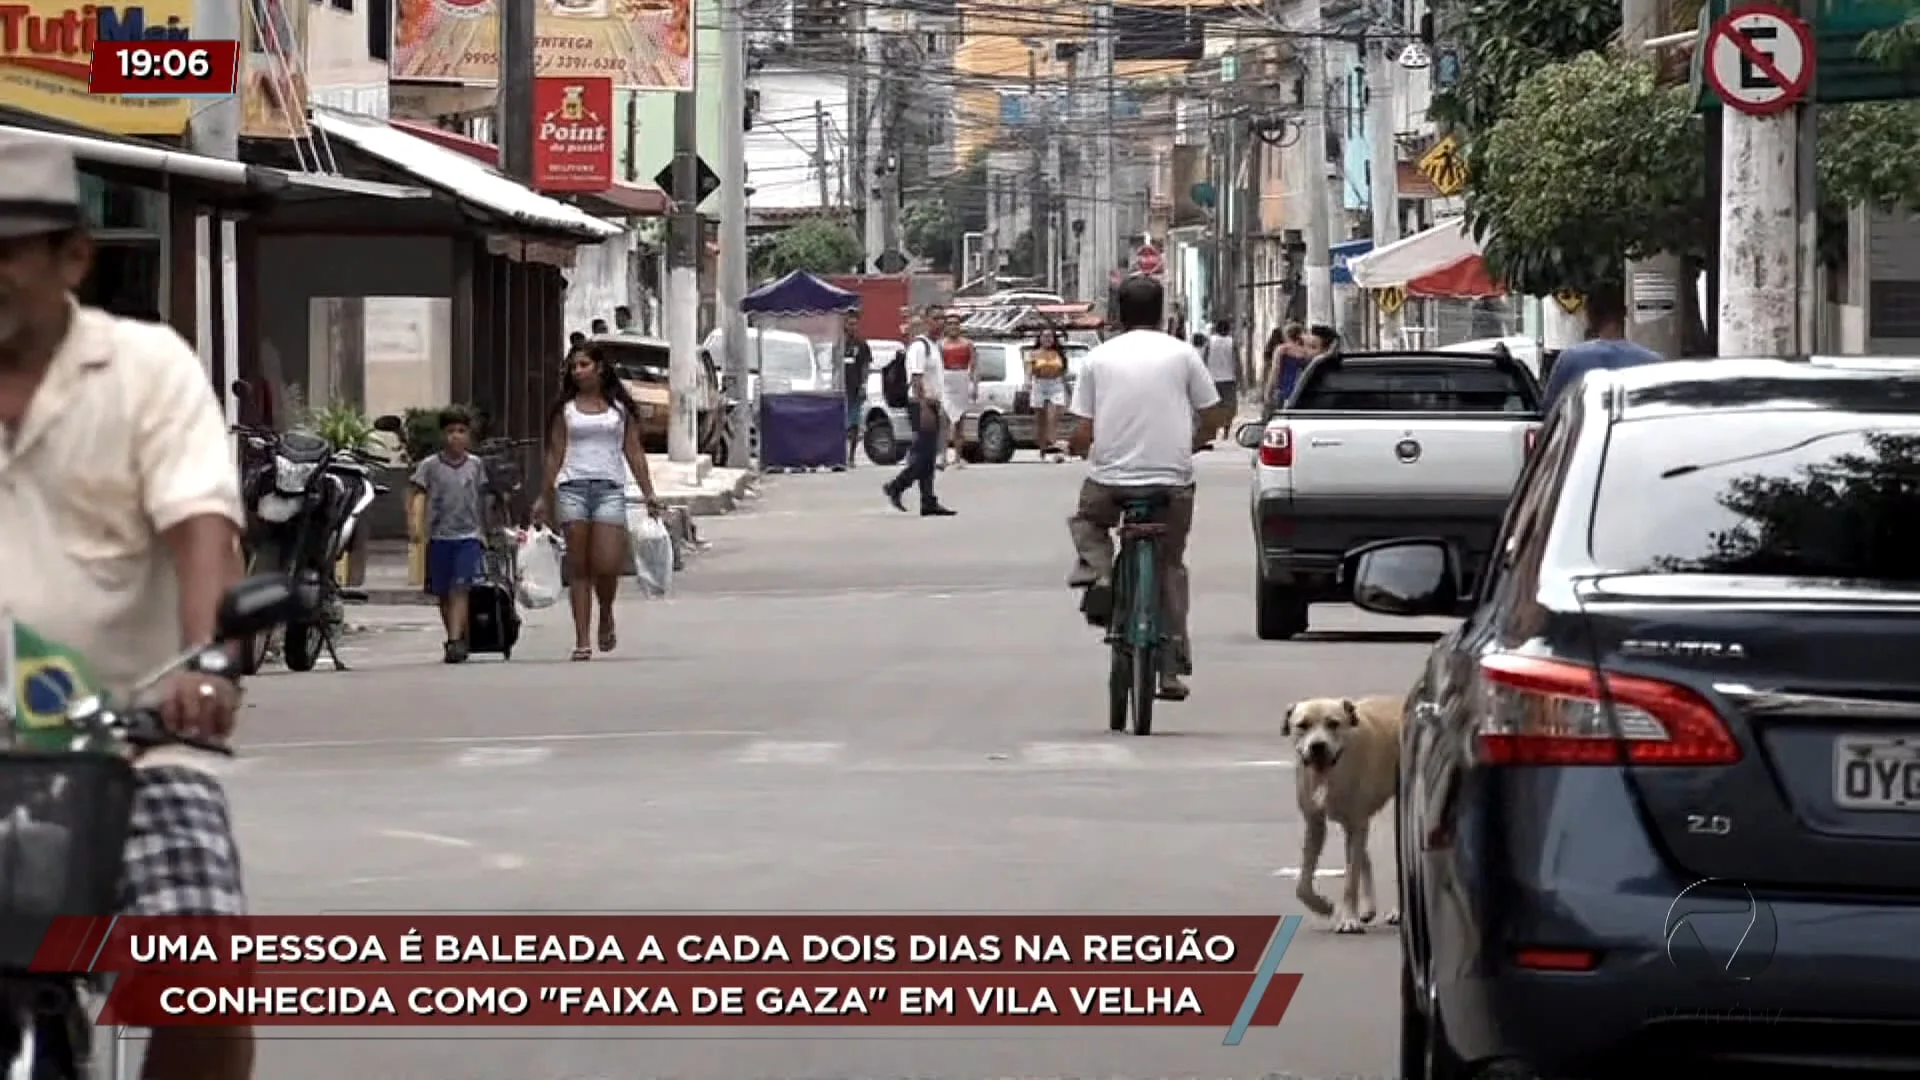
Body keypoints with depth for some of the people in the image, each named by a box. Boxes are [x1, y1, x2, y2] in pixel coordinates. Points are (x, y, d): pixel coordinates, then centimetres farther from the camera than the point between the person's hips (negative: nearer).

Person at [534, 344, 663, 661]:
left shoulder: (620, 407, 11)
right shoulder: (565, 409, 11)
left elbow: (634, 452, 11)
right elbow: (555, 454, 11)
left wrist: (648, 493, 5)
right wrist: (544, 499, 7)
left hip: (609, 488, -1)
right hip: (572, 488, 1)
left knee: (606, 566, -12)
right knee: (579, 569, -2)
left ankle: (606, 616, 18)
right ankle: (582, 641, -2)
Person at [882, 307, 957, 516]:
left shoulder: (934, 347, 17)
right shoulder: (919, 346, -13)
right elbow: (917, 379, -20)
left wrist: (940, 408, 22)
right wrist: (924, 408, -25)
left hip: (933, 405, 9)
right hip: (923, 405, -9)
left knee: (928, 458, 7)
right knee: (924, 456, -11)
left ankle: (929, 503, 7)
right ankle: (895, 487, -1)